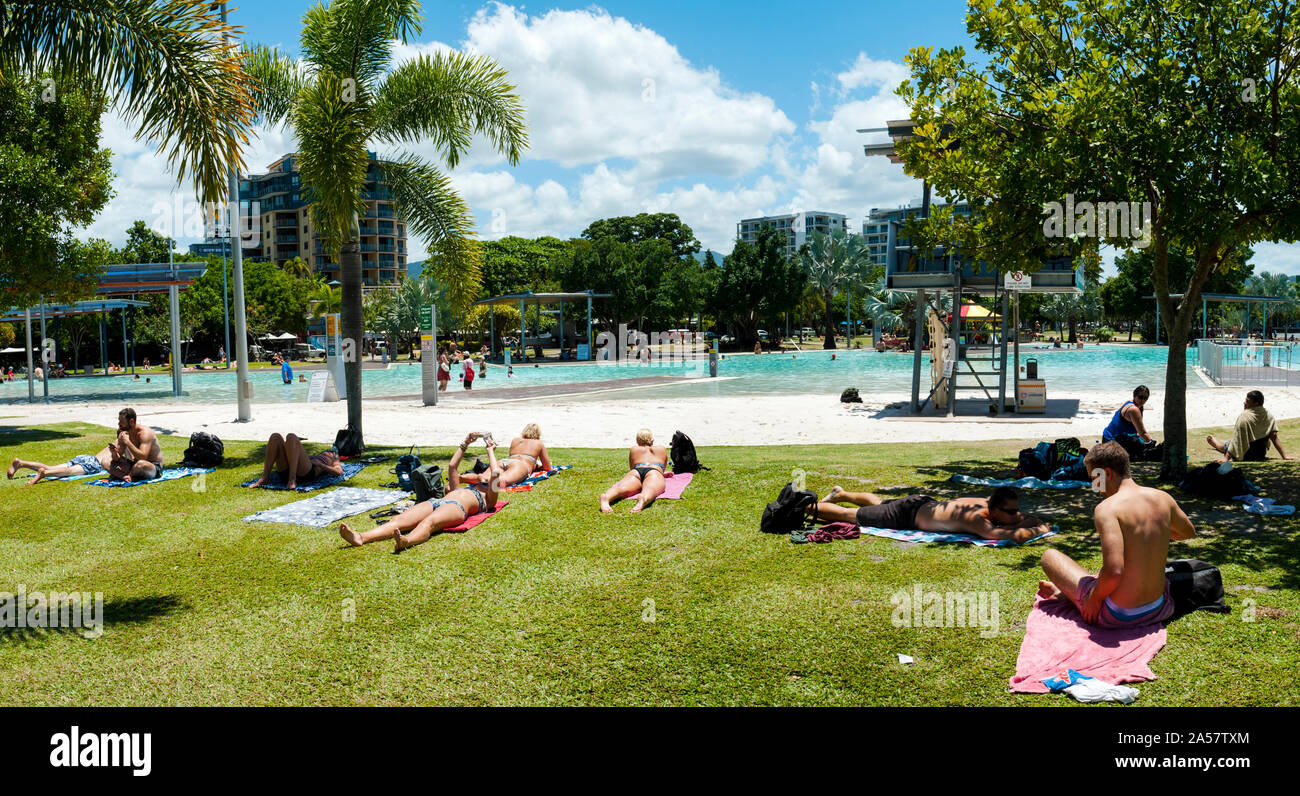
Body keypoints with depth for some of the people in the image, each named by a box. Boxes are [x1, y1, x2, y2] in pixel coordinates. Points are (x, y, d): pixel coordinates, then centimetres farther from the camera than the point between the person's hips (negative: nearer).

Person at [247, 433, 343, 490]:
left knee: (291, 437, -23)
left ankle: (292, 480, -36)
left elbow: (339, 472, 7)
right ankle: (265, 477, -18)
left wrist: (320, 465, -2)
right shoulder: (313, 456, 45)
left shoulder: (334, 463, 31)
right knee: (275, 437, -9)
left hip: (308, 473, -5)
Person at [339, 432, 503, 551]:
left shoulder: (487, 499, 27)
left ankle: (406, 542, -75)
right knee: (398, 520, -24)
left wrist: (490, 451, 28)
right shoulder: (461, 489, 46)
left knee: (429, 522, -43)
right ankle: (361, 538, -49)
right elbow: (452, 466, 47)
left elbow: (496, 473, 13)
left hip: (457, 507, -6)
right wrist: (465, 444, 48)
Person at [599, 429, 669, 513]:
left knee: (621, 487, -28)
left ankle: (606, 497, -63)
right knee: (650, 489, -34)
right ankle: (643, 499, -72)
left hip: (636, 472, 1)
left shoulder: (633, 449, 36)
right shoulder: (662, 449, 37)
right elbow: (664, 466, 50)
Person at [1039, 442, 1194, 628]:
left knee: (1050, 556, 11)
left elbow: (1114, 572, -32)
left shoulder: (1107, 509, -21)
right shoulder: (1162, 498, -1)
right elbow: (1189, 532, 22)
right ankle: (1064, 591, 54)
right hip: (1158, 610, 7)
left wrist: (1093, 599, -15)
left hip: (1119, 617, -6)